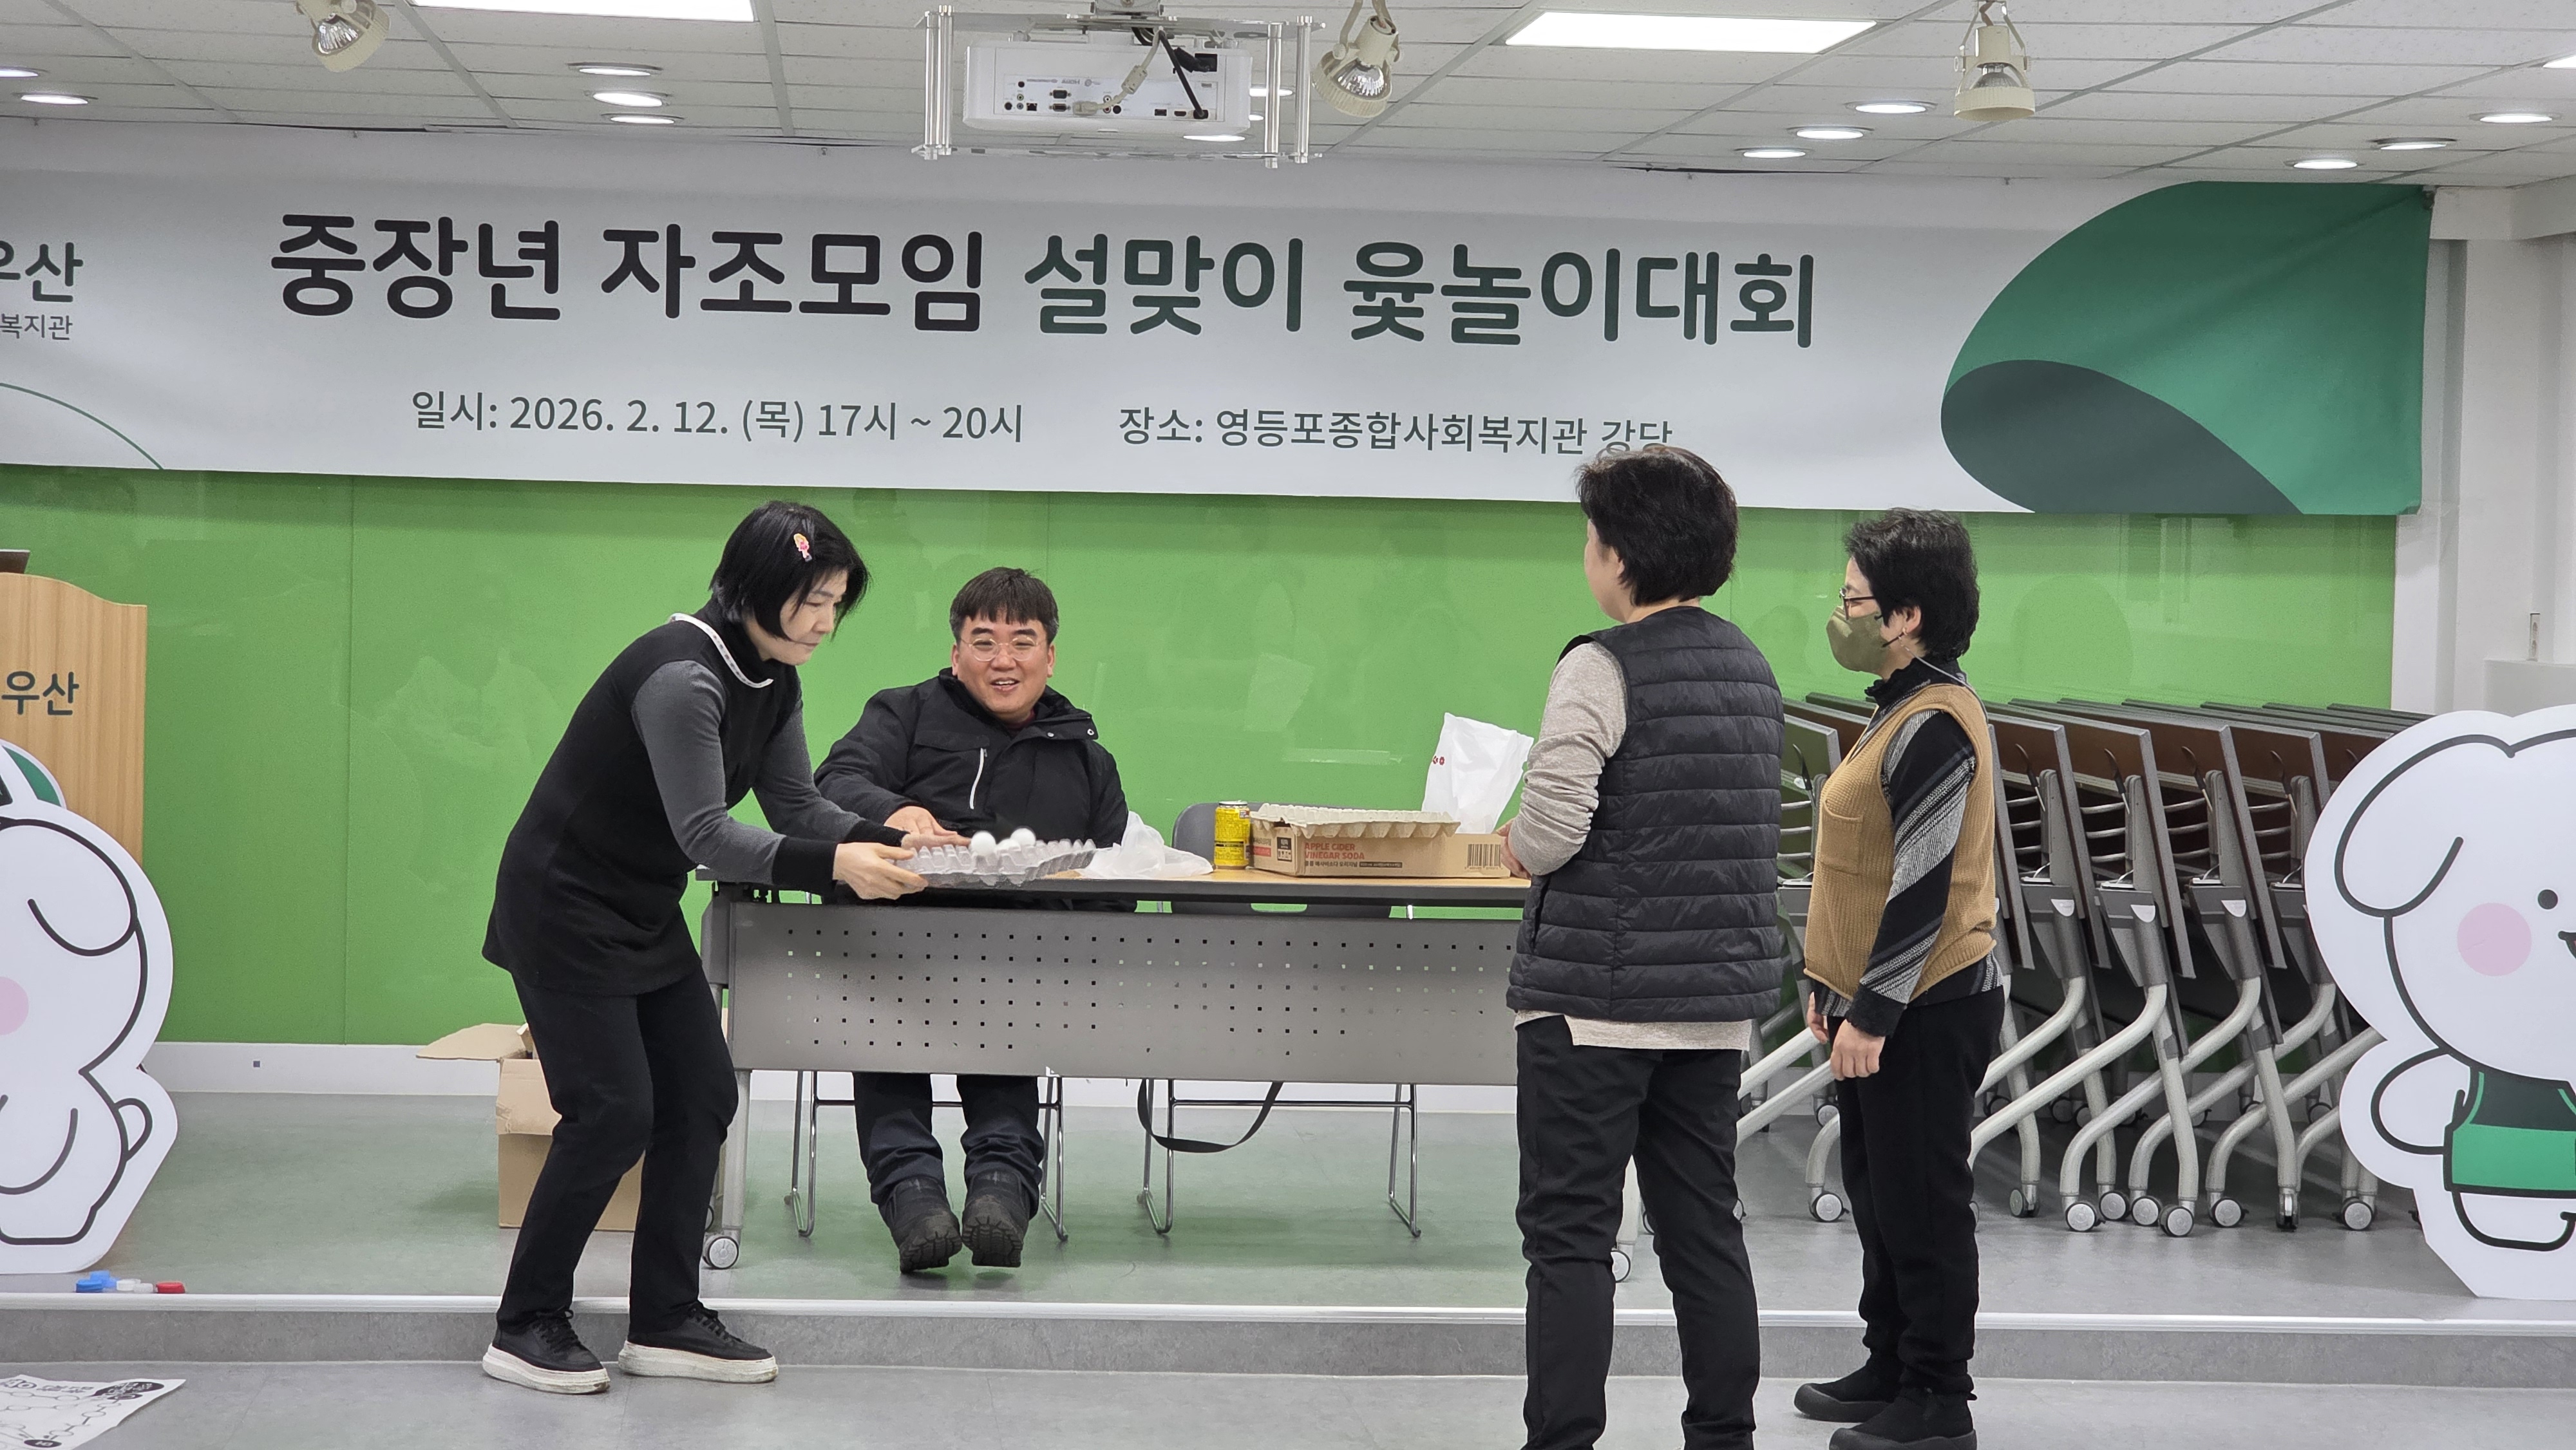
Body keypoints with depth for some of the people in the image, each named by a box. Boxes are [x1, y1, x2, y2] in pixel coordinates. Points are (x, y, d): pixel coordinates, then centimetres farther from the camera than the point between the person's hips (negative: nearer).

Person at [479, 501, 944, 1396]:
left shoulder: (772, 680, 2)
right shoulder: (682, 677, -27)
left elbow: (796, 804, 3)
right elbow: (706, 834, -30)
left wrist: (890, 842, -14)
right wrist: (833, 867, -40)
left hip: (647, 913, 9)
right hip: (564, 908, -9)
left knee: (701, 1101, 4)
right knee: (613, 1113, -10)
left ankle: (665, 1322, 11)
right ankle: (526, 1329, 3)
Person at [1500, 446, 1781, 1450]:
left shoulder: (1602, 668, -14)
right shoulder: (1750, 667, 11)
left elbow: (1552, 826, -22)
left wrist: (1519, 846, 1)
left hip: (1597, 995, -7)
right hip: (1717, 998, 7)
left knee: (1569, 1234, -1)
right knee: (1703, 1230, 13)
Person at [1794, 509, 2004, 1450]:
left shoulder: (1934, 727, -19)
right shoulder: (1902, 708, 13)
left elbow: (1924, 885, -22)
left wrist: (1871, 1014, -20)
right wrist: (1833, 984, 21)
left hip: (1927, 1009, -10)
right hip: (1880, 1003, 10)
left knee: (1922, 1205, -2)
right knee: (1878, 1195, 18)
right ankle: (1891, 1371, 29)